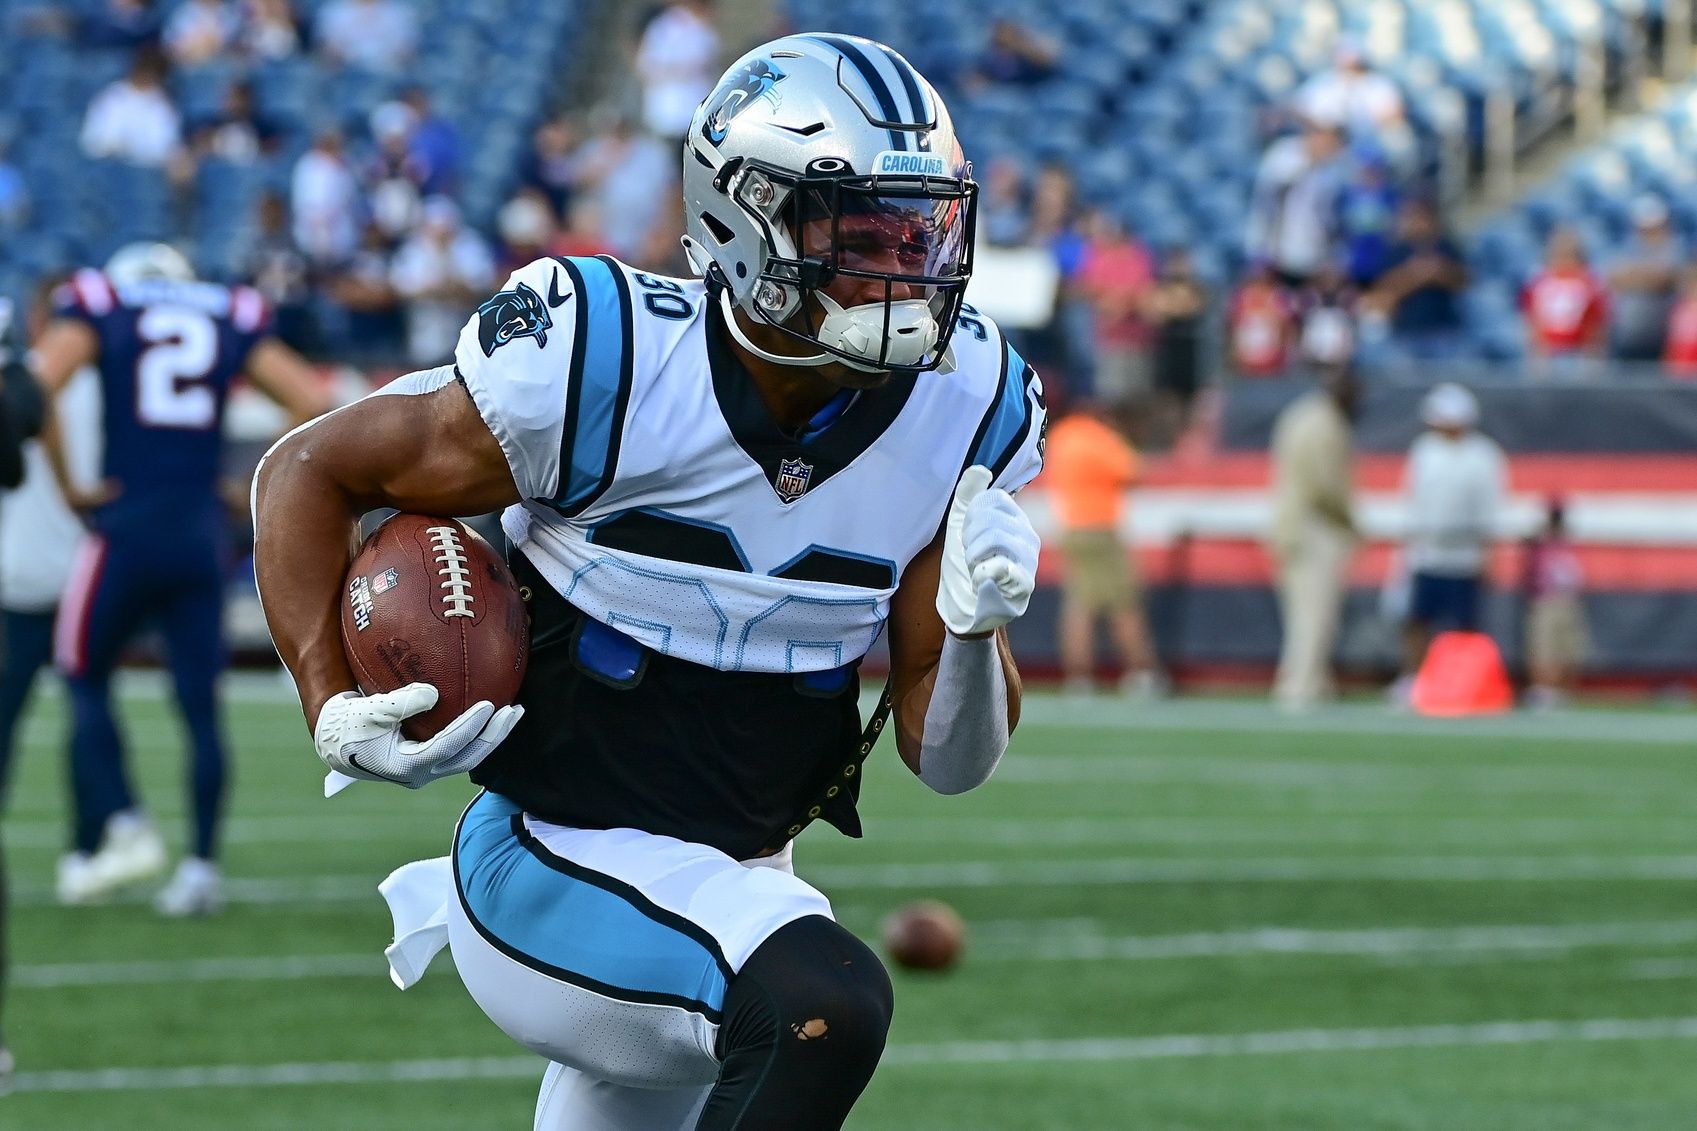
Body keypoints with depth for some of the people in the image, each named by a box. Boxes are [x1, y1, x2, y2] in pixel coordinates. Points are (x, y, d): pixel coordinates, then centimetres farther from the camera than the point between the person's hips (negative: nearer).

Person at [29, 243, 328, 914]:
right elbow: (313, 403, 7)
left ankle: (118, 827, -4)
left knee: (86, 681, 13)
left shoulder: (96, 311, 5)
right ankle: (201, 866, 2)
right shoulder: (234, 322, 13)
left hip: (127, 528, -2)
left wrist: (67, 487, -5)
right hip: (203, 538, 2)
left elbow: (38, 386, -12)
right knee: (201, 707, 7)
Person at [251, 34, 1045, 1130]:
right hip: (551, 866, -7)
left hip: (730, 886, 7)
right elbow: (311, 472, -6)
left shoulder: (959, 413, -5)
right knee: (825, 1004, -32)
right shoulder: (603, 371, -19)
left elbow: (947, 758, 0)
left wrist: (975, 629, -21)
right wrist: (334, 709, -18)